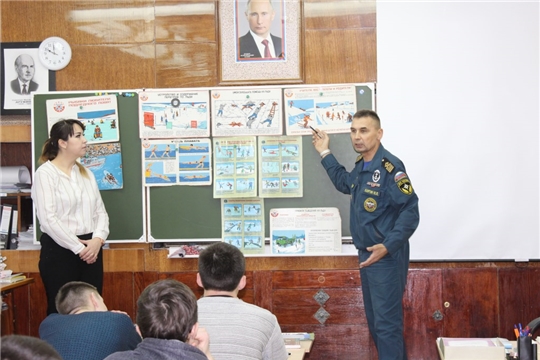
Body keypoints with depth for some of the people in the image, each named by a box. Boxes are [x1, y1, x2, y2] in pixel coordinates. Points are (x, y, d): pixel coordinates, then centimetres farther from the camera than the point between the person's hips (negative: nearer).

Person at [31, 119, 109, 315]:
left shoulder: (86, 173, 14)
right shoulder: (45, 173, -7)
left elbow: (101, 212, 11)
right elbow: (48, 219, -15)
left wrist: (97, 239, -8)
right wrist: (78, 248, -14)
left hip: (90, 249, 6)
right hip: (60, 251, -6)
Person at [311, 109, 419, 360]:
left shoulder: (390, 166, -19)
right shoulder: (361, 166, 9)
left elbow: (410, 211, -22)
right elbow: (345, 184, 32)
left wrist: (388, 246, -30)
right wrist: (325, 153, 27)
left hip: (386, 257, -9)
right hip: (366, 255, 9)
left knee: (387, 323, -4)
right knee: (375, 320, 17)